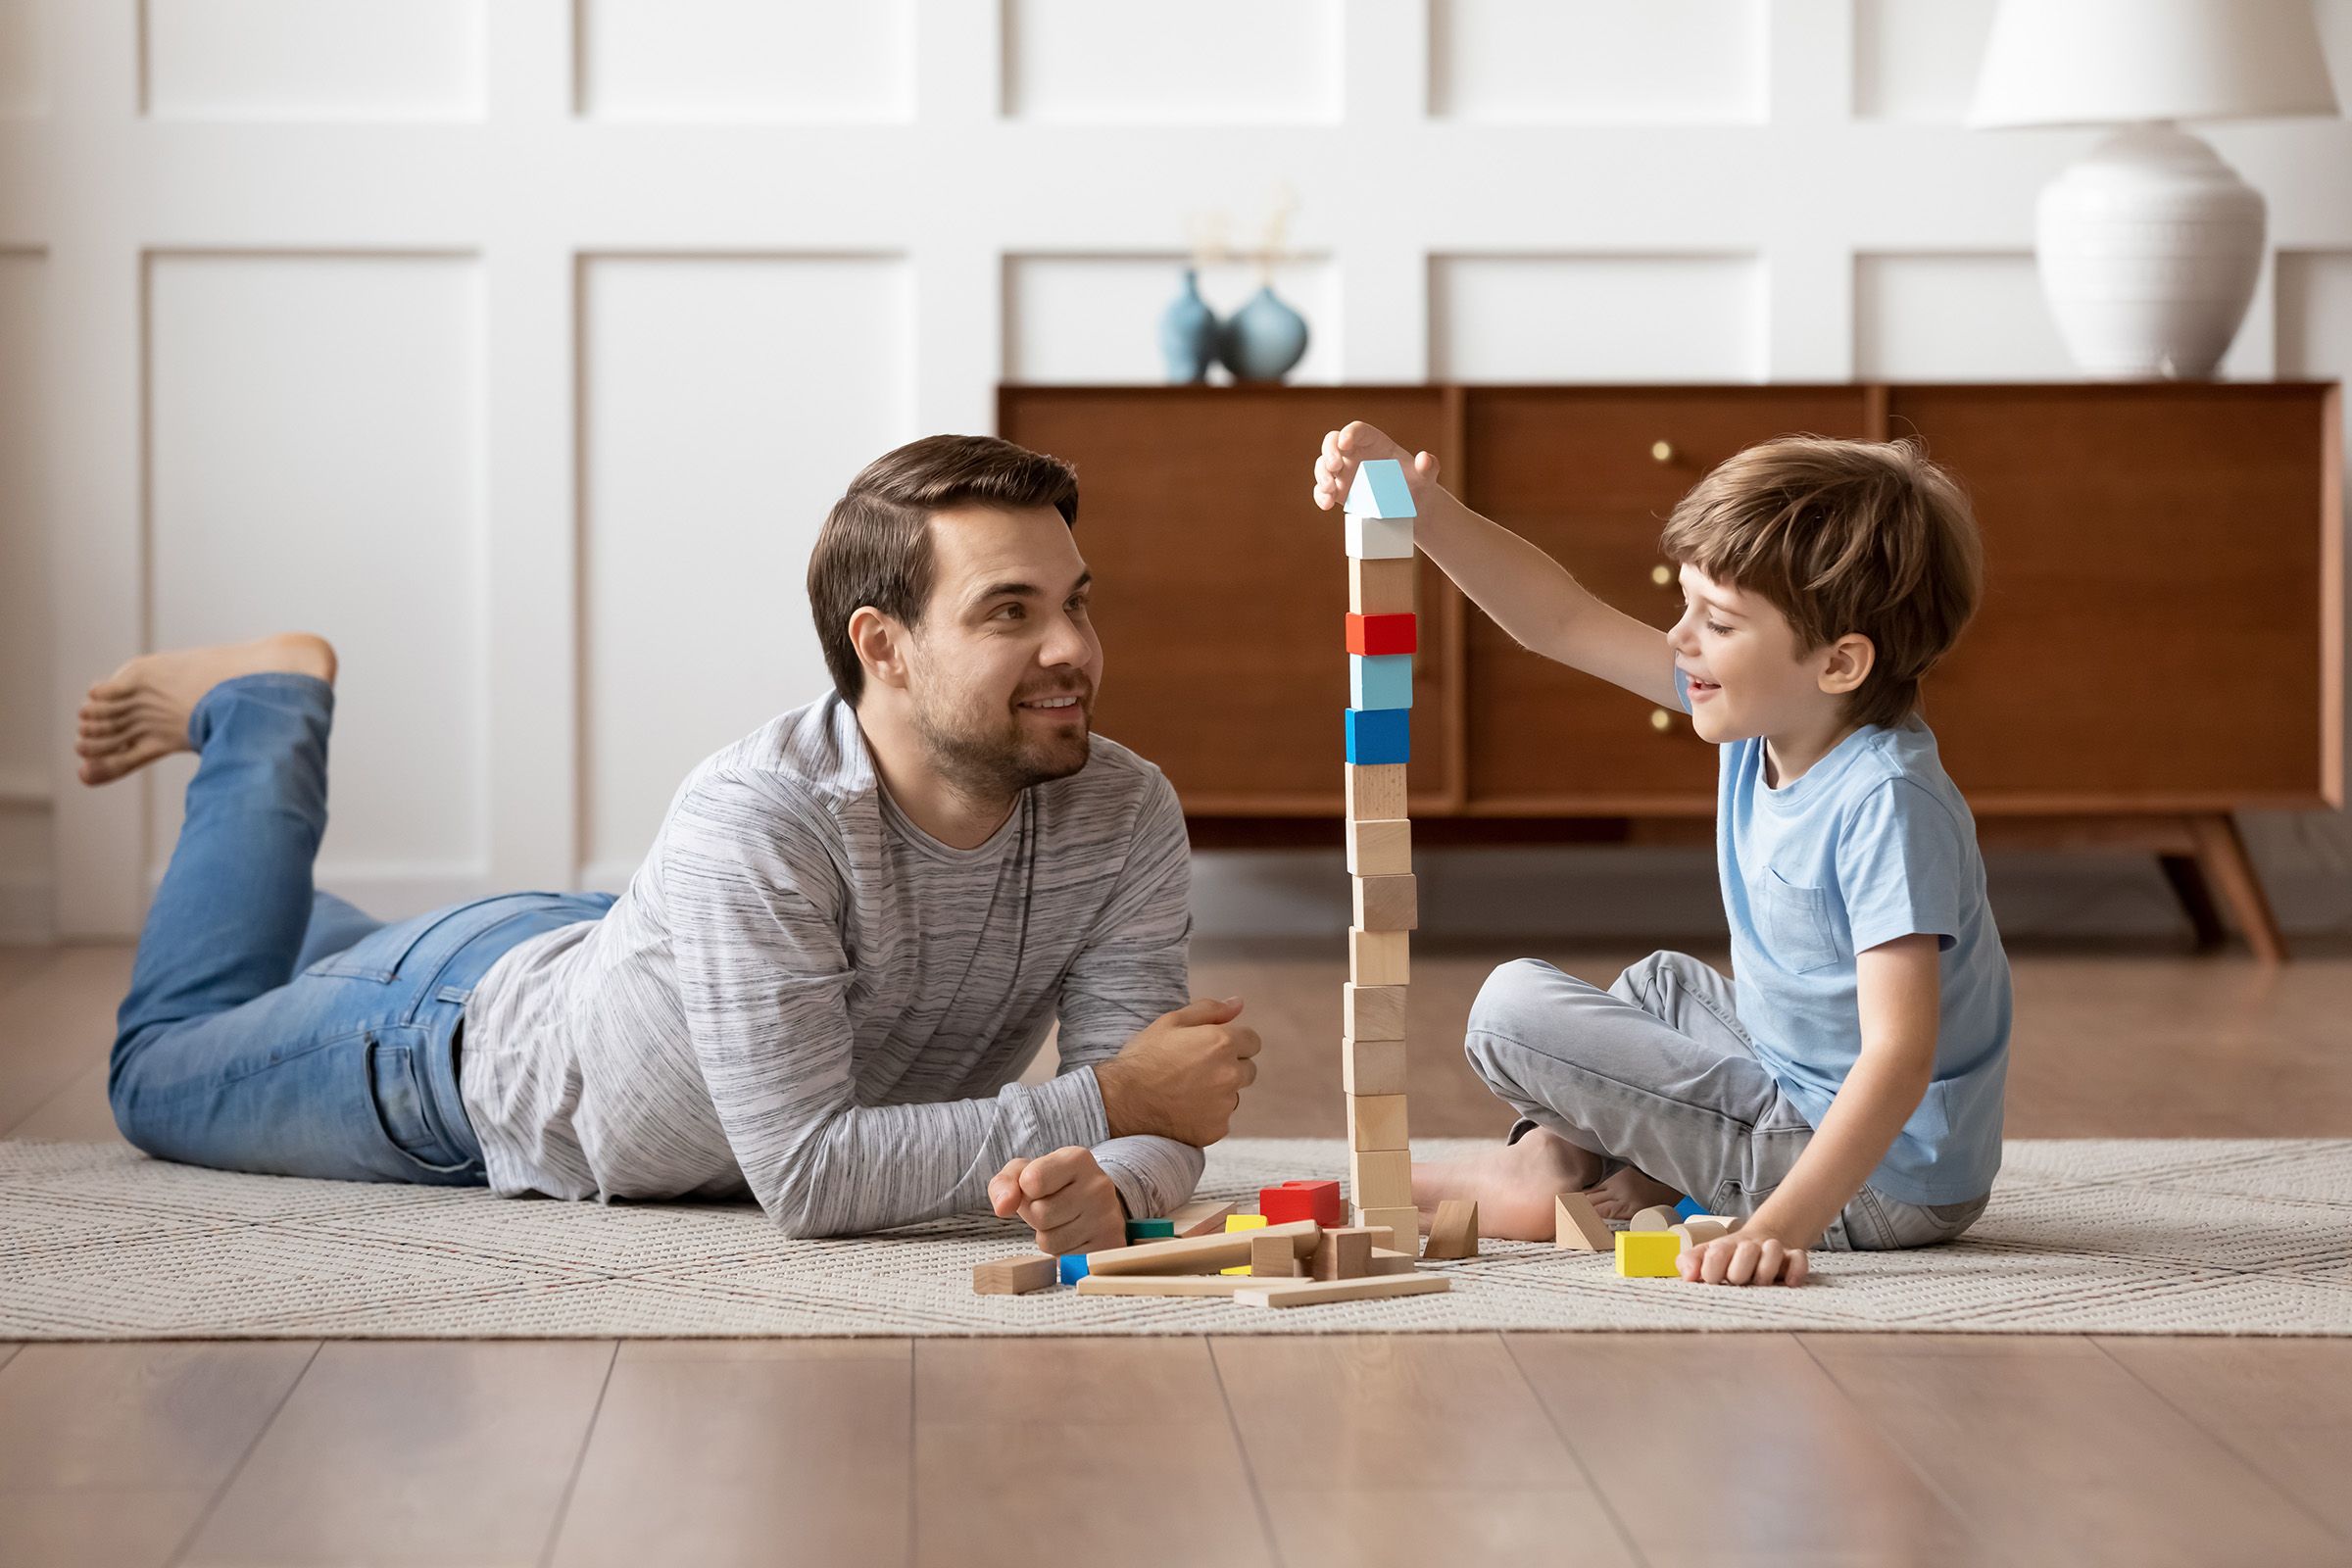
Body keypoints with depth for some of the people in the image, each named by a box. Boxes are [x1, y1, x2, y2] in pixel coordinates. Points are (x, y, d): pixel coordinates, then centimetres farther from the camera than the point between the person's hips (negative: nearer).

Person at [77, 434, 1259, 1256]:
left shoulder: (1126, 818, -29)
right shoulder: (757, 821, -45)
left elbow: (1155, 1103, -27)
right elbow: (806, 1179, -45)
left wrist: (1108, 1185, -52)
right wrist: (1102, 1102, -44)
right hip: (471, 1042, -5)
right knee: (164, 1072, 24)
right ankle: (267, 710, 36)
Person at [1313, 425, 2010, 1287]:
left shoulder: (1887, 806, -29)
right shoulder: (1775, 712, -3)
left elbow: (1900, 1053, -36)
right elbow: (1564, 620, 2)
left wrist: (1781, 1226, -47)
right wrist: (1417, 507, -8)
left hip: (1880, 1181, -9)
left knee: (1513, 1010, -8)